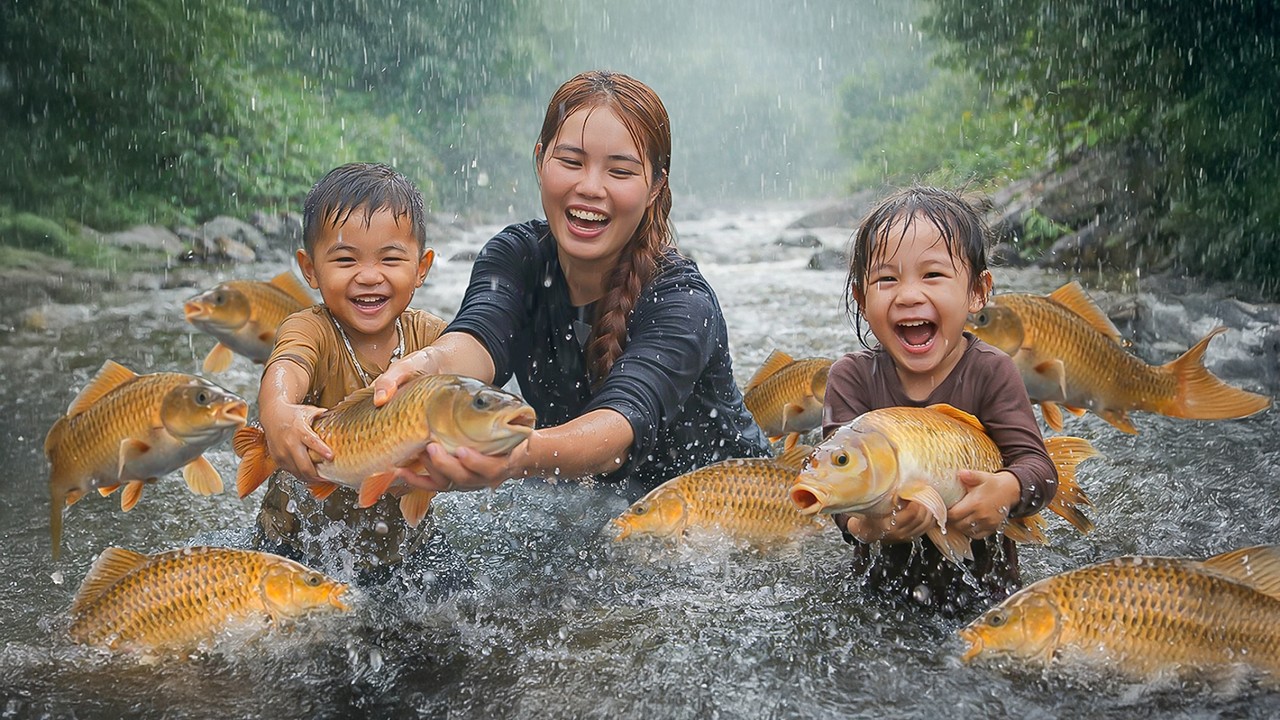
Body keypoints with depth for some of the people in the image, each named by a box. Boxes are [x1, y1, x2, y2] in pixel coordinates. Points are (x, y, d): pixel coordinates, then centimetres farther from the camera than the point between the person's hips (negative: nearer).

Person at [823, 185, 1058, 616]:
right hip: (881, 579, 1)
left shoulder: (990, 373, -8)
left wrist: (1006, 489, -37)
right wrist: (861, 524, -36)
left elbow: (1036, 464, -13)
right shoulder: (852, 378, -5)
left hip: (981, 585, -1)